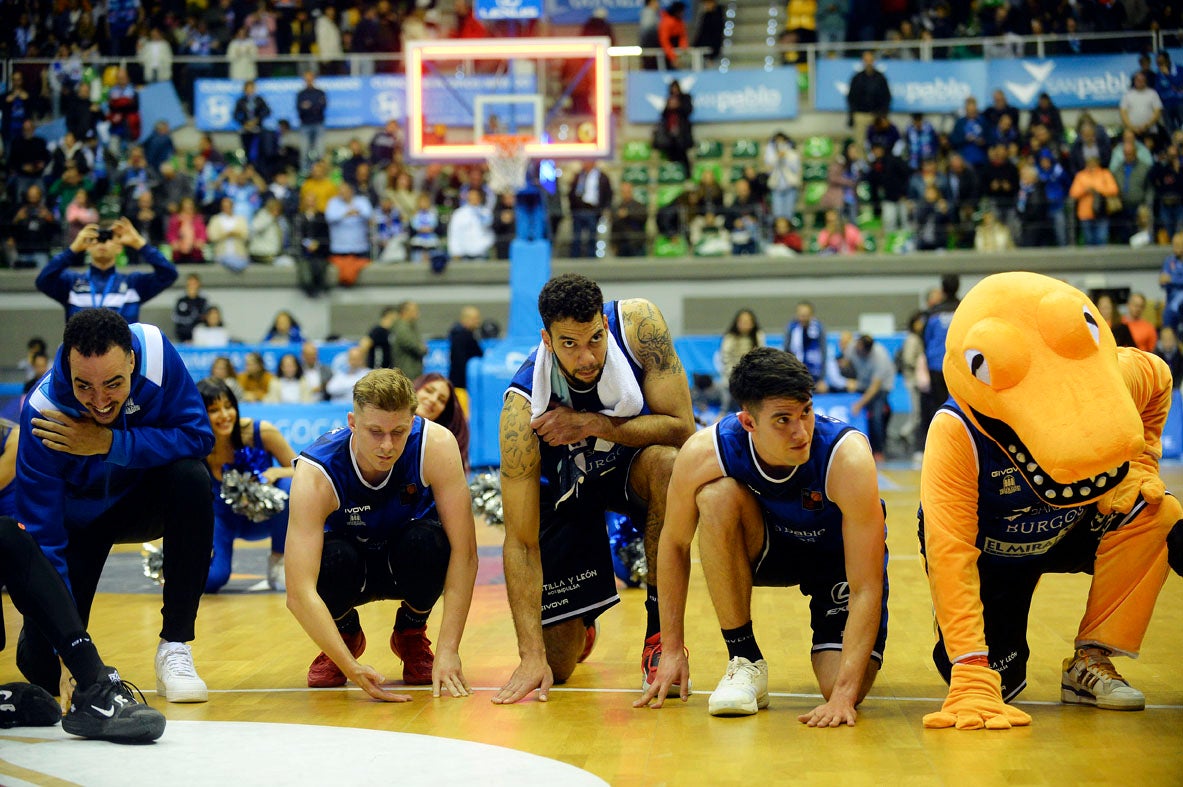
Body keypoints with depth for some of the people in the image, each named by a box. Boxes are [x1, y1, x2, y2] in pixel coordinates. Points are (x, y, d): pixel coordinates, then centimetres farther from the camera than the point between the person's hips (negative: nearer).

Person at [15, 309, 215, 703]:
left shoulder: (155, 350, -28)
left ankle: (175, 648, -21)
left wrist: (110, 443, -36)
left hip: (146, 500, 2)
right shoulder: (42, 412, -32)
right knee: (41, 665, -14)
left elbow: (199, 435, -24)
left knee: (192, 478, -33)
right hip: (80, 519, -2)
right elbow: (42, 539, -30)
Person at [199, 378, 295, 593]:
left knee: (290, 486, -32)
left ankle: (279, 563, -11)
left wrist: (275, 472, -35)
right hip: (222, 518, -1)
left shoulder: (262, 432, -23)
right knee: (208, 579, -28)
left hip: (265, 516, 1)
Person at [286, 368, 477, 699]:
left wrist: (449, 650, -37)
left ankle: (411, 635, -1)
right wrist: (351, 668, -49)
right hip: (351, 572, -1)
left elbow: (464, 552, -30)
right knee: (332, 558, -34)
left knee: (427, 541, -33)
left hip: (412, 566, 1)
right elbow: (299, 593, -39)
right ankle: (346, 634, 1)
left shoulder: (436, 446, -30)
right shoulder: (316, 474, -33)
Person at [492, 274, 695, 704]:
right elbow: (521, 540, -30)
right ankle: (581, 624, 33)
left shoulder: (638, 322, -28)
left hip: (632, 462, 1)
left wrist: (591, 424, -36)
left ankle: (661, 632, -20)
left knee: (668, 463, -37)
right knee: (556, 666, -7)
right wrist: (532, 656, -35)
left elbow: (681, 428, -25)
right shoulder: (522, 406, -32)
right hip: (566, 491, -1)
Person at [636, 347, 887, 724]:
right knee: (718, 497, -31)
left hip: (842, 557, -2)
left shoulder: (848, 458, -35)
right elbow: (675, 543, -10)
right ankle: (745, 661, -17)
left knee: (842, 688, -23)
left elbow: (866, 588, -33)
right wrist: (672, 649, -10)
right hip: (767, 548, 2)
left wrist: (845, 693, -40)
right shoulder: (704, 454, -29)